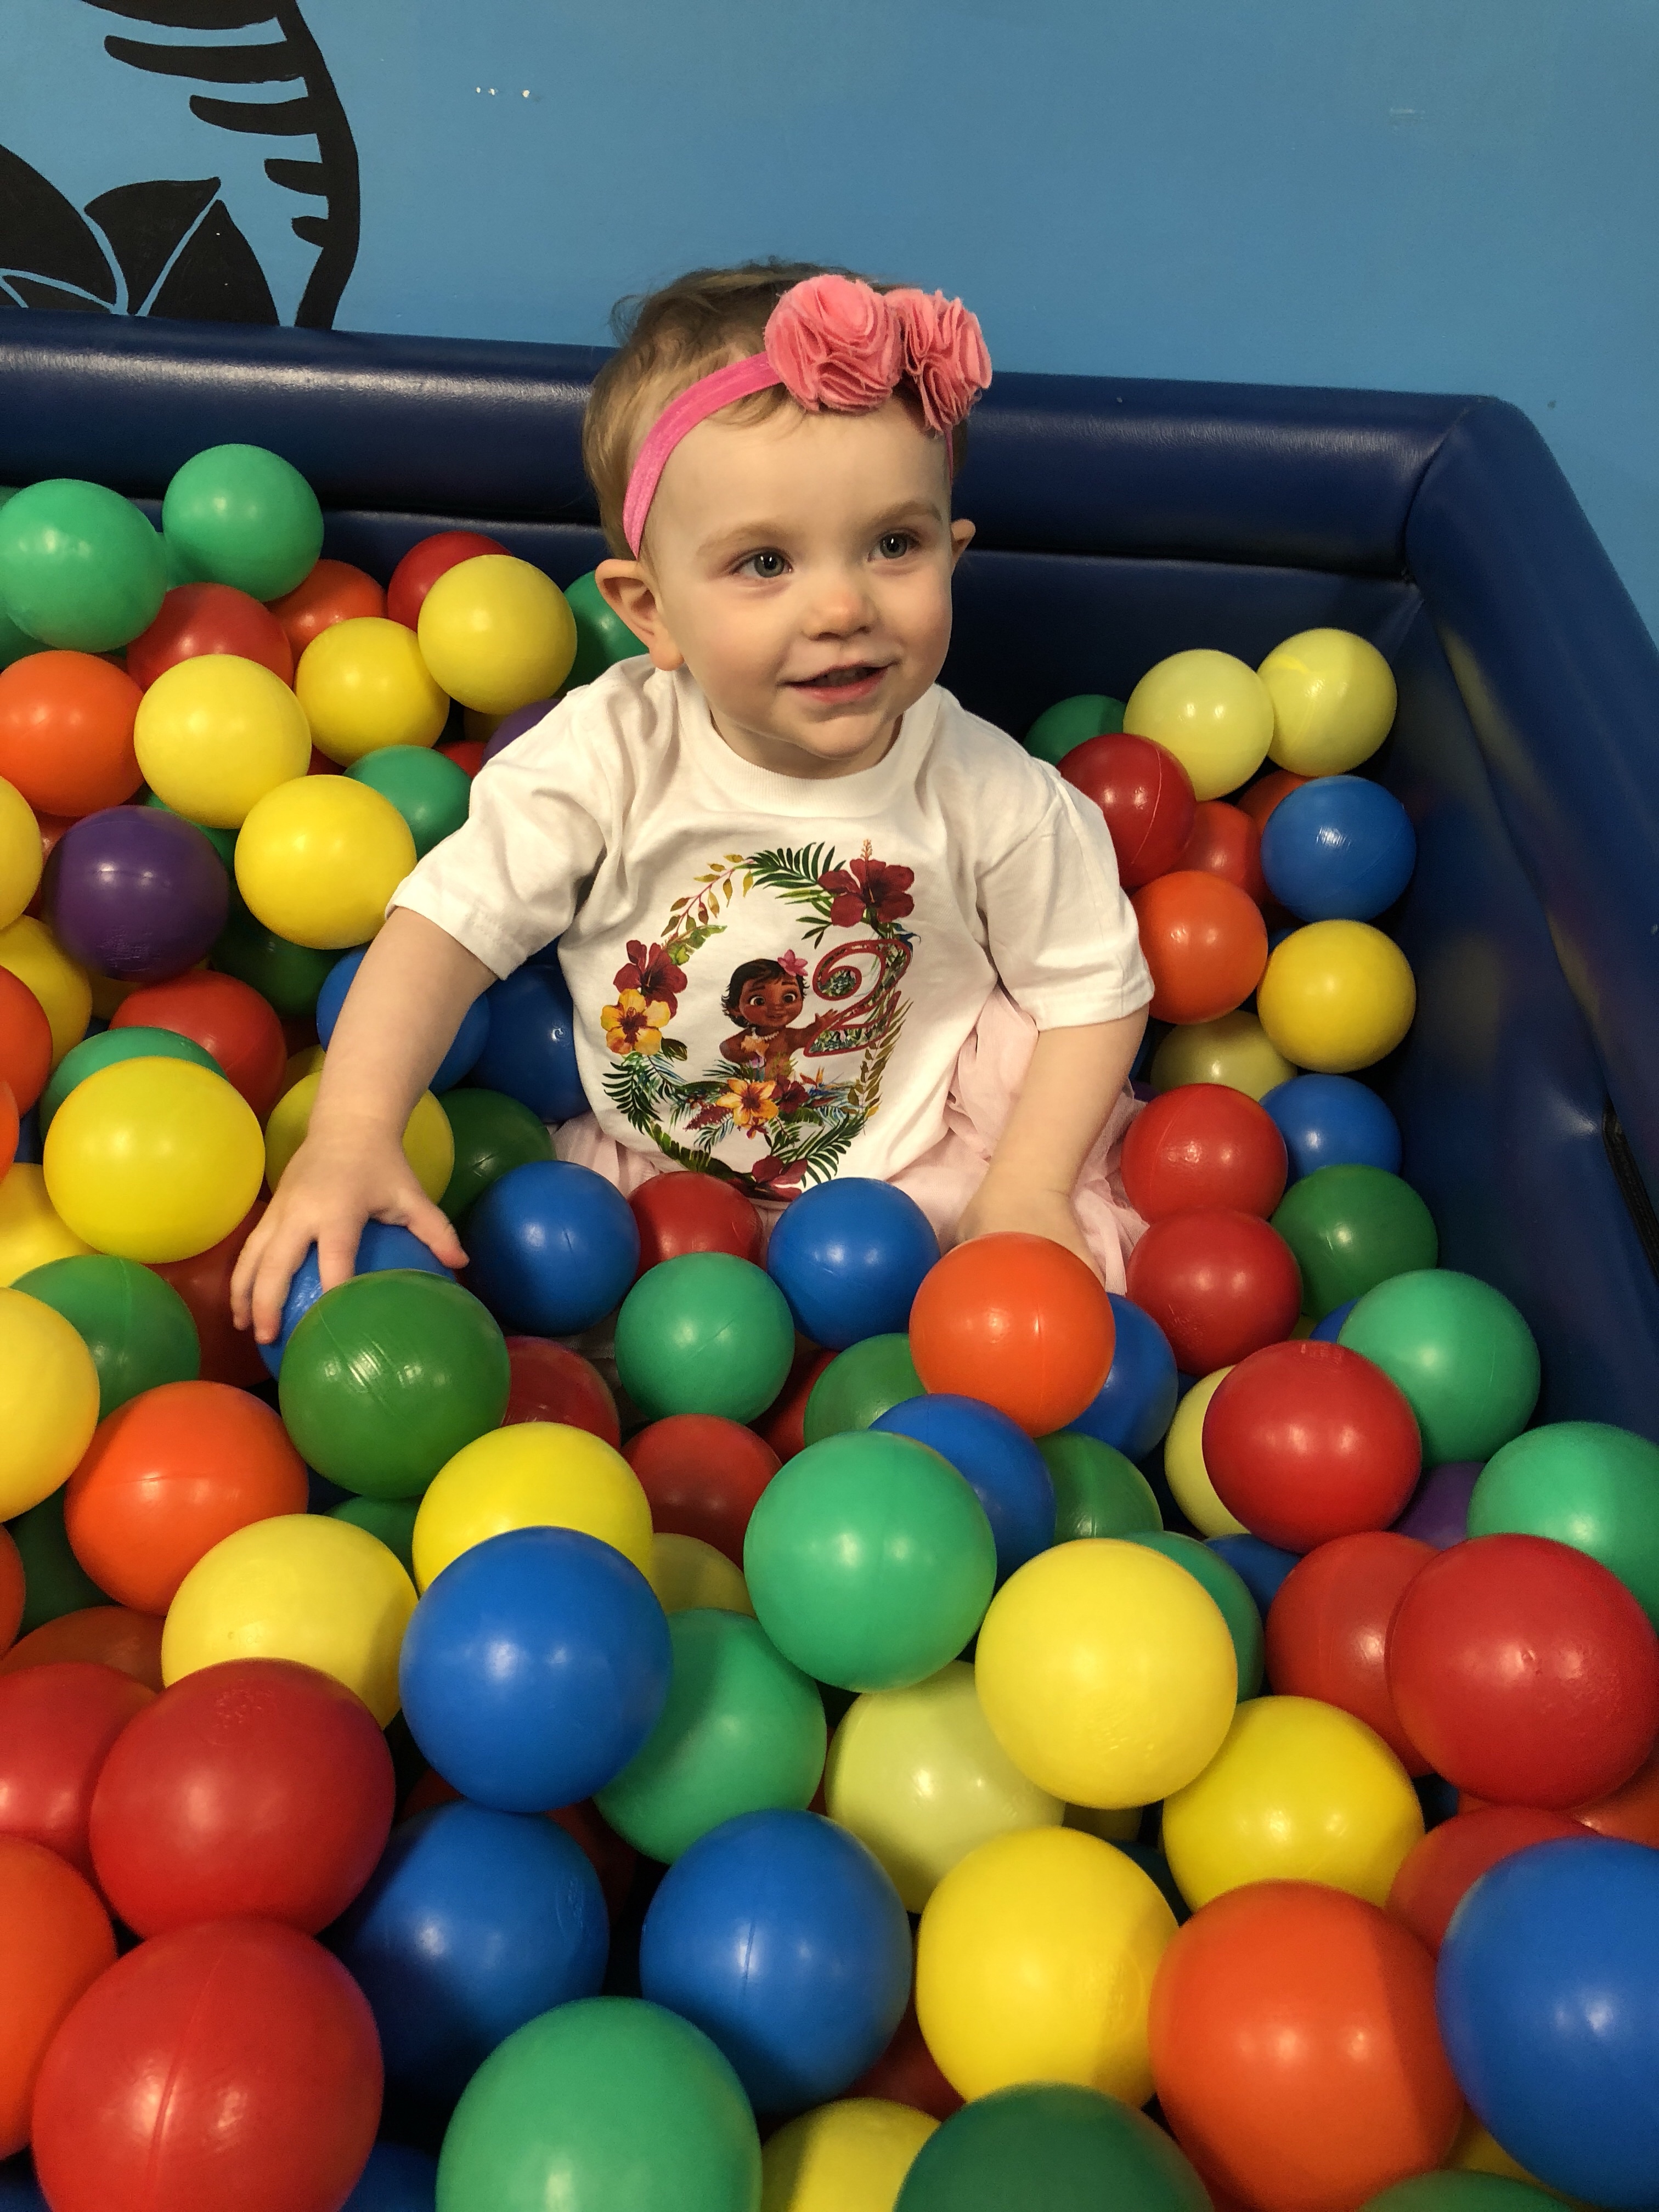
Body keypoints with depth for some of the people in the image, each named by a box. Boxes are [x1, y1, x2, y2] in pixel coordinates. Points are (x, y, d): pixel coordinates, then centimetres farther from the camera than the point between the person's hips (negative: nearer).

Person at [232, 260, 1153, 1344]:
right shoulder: (608, 754, -20)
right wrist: (354, 1130, -34)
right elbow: (452, 920, -21)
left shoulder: (990, 798, -17)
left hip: (909, 1178, 0)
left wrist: (1027, 1191, -15)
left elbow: (1095, 987, -6)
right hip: (637, 1160, 1)